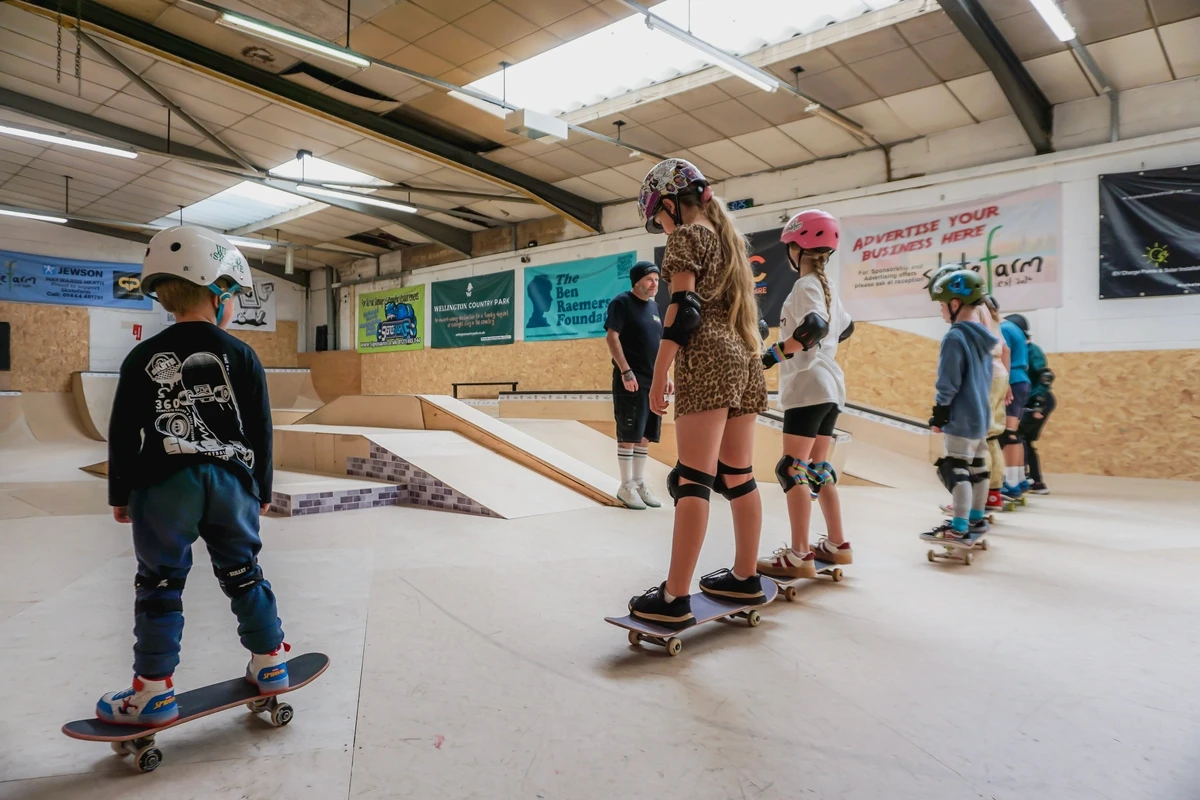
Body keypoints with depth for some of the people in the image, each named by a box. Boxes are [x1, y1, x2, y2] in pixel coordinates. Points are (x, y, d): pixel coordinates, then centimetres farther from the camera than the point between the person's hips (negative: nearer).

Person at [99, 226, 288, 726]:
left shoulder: (143, 358, -1)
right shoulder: (242, 357, -1)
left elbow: (123, 435, 0)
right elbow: (260, 432, 2)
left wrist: (120, 494, 11)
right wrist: (262, 489, 12)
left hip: (164, 485, -1)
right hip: (231, 482, 1)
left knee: (159, 584, 7)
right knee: (243, 574, 14)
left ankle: (154, 692, 13)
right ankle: (270, 662, 24)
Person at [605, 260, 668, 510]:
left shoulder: (654, 306, 17)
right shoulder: (622, 302, -6)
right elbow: (612, 337, -13)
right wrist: (626, 371, -20)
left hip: (653, 380, 8)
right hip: (631, 380, -7)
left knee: (646, 434, 10)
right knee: (629, 434, -3)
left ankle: (639, 482, 20)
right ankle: (626, 486, 5)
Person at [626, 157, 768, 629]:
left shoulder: (686, 236, -1)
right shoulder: (730, 237, 23)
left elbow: (683, 310, -12)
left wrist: (659, 376, -11)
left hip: (707, 359, -9)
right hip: (746, 358, 9)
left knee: (693, 480, -13)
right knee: (738, 477, 12)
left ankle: (675, 598, -13)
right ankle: (746, 577, 20)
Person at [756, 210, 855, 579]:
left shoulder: (805, 285, -9)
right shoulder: (826, 287, 17)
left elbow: (816, 326, -27)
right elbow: (845, 328, 31)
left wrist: (772, 355, -25)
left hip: (808, 387, -9)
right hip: (831, 387, 9)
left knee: (793, 469, -8)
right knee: (818, 468, 14)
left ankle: (798, 557, -9)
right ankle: (837, 545, 20)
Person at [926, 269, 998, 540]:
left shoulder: (955, 337, -17)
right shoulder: (982, 337, 11)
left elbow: (948, 383, -18)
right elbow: (986, 378, 18)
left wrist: (939, 415, -11)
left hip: (961, 418, -10)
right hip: (980, 415, 10)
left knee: (956, 470, -6)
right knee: (977, 468, 17)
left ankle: (959, 527, -5)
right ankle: (976, 518, 28)